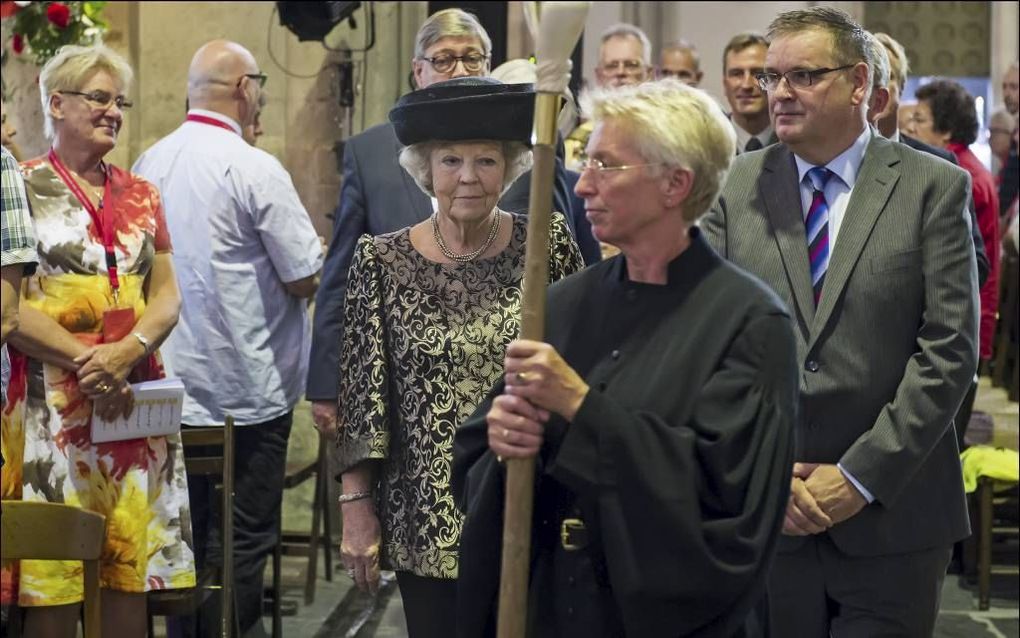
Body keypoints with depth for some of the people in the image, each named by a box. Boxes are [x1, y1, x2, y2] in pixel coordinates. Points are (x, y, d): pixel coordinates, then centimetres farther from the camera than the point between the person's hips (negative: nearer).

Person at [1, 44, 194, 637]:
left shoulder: (142, 197, 16)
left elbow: (167, 296, 10)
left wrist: (127, 352, -10)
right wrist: (85, 359, -16)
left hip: (137, 398, 4)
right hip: (54, 400, -4)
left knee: (134, 569, 3)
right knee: (55, 582, -5)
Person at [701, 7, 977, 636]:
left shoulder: (935, 188, 0)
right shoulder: (736, 188, 6)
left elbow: (950, 349, -6)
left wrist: (861, 476, -10)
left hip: (891, 516, -2)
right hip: (763, 512, 2)